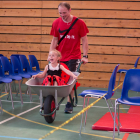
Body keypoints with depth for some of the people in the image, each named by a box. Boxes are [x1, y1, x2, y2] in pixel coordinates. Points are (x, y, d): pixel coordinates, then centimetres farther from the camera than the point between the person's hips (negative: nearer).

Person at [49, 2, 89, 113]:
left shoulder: (79, 23, -7)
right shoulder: (56, 23, 0)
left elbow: (84, 40, -2)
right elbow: (54, 40, 6)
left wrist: (85, 56, -6)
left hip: (74, 57, -3)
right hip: (59, 57, 3)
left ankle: (69, 104, 5)